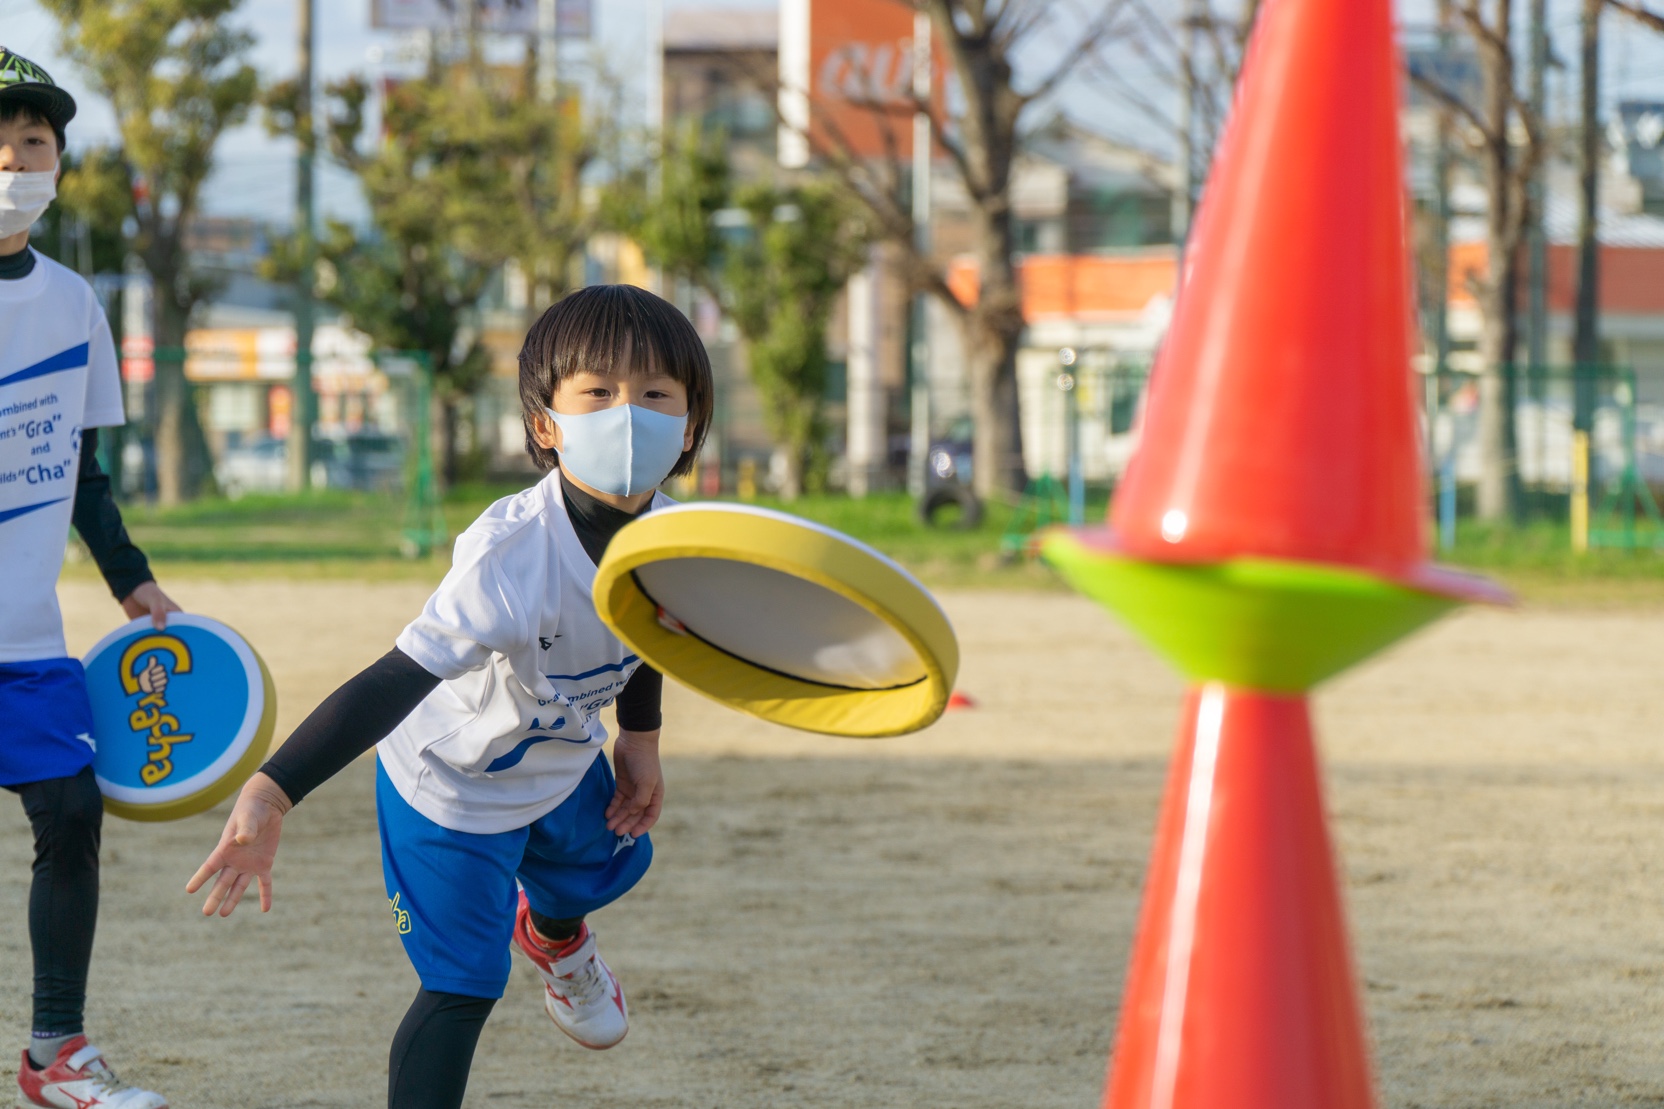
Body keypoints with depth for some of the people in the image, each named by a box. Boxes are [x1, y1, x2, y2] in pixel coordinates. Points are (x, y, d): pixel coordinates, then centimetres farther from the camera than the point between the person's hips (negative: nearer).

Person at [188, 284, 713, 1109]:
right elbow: (396, 681, -50)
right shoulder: (510, 557, -43)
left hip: (563, 763, 8)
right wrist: (272, 793, -59)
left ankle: (553, 934, 70)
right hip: (450, 786, -8)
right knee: (463, 991, -8)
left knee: (608, 864, 34)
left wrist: (641, 736, 12)